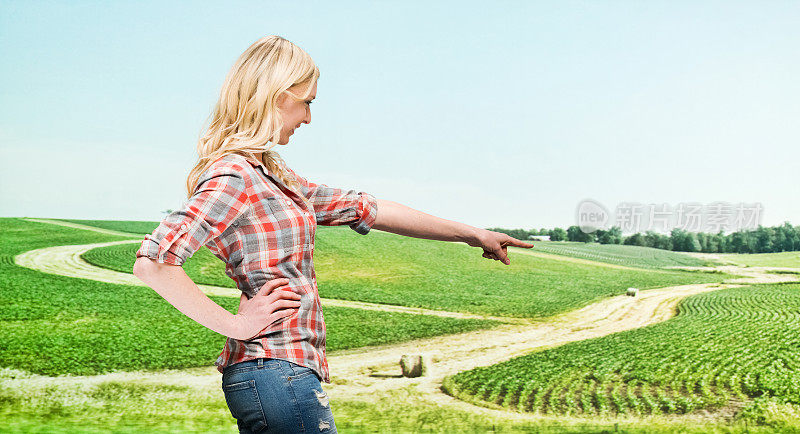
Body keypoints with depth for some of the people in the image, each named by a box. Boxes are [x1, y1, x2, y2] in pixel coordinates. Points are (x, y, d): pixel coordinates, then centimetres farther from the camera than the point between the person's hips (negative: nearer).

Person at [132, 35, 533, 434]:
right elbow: (152, 262, -23)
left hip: (283, 372, 9)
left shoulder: (268, 174, 15)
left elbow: (363, 208, 18)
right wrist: (234, 324, -14)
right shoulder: (233, 176, -14)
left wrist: (470, 233, 22)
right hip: (278, 374, -9)